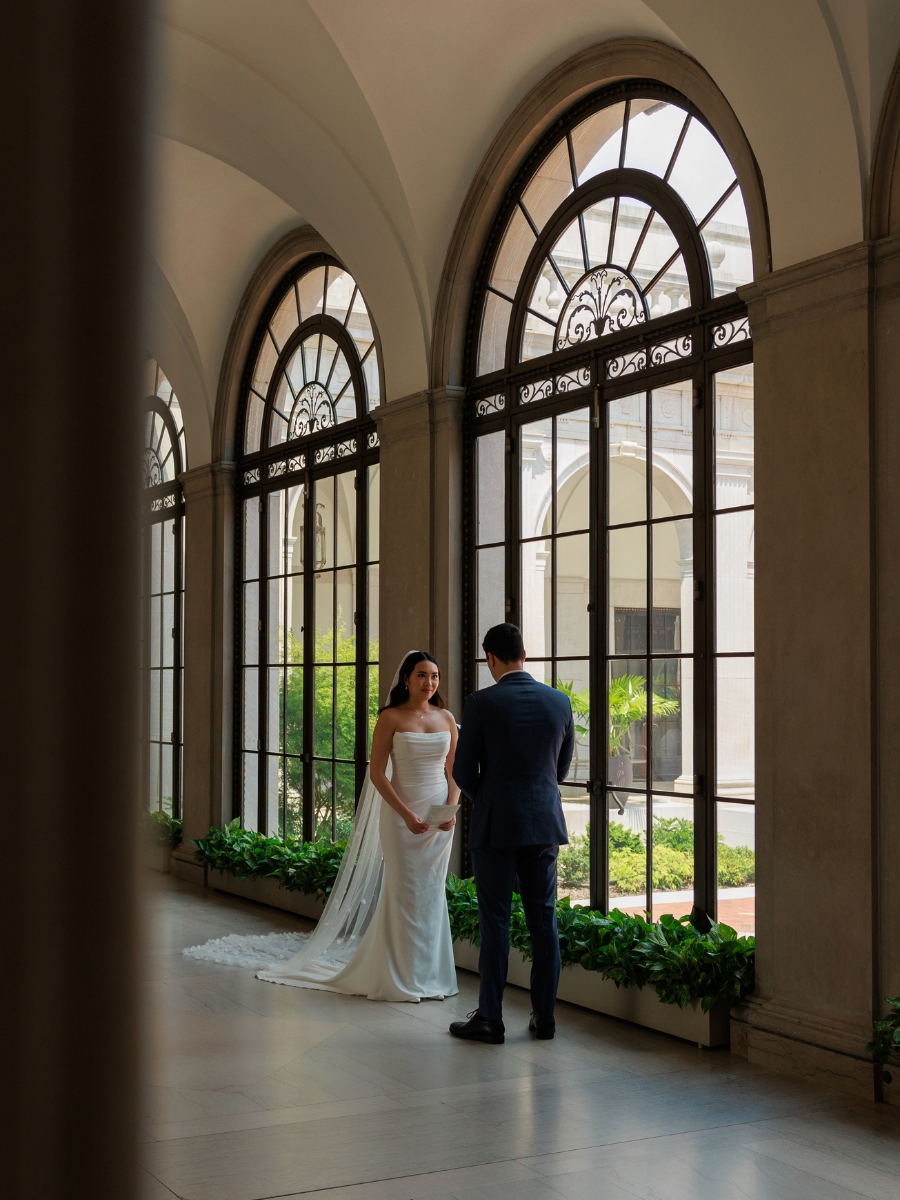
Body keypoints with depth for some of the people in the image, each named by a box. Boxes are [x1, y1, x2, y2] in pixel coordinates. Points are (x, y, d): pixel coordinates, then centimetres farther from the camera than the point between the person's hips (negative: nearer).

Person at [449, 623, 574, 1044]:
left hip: (496, 825, -4)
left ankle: (490, 1019, 7)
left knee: (495, 923, 2)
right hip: (545, 824, 4)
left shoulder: (481, 703, -10)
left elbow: (463, 771, -4)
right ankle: (544, 1016, 14)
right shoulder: (558, 701, 2)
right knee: (544, 921, 9)